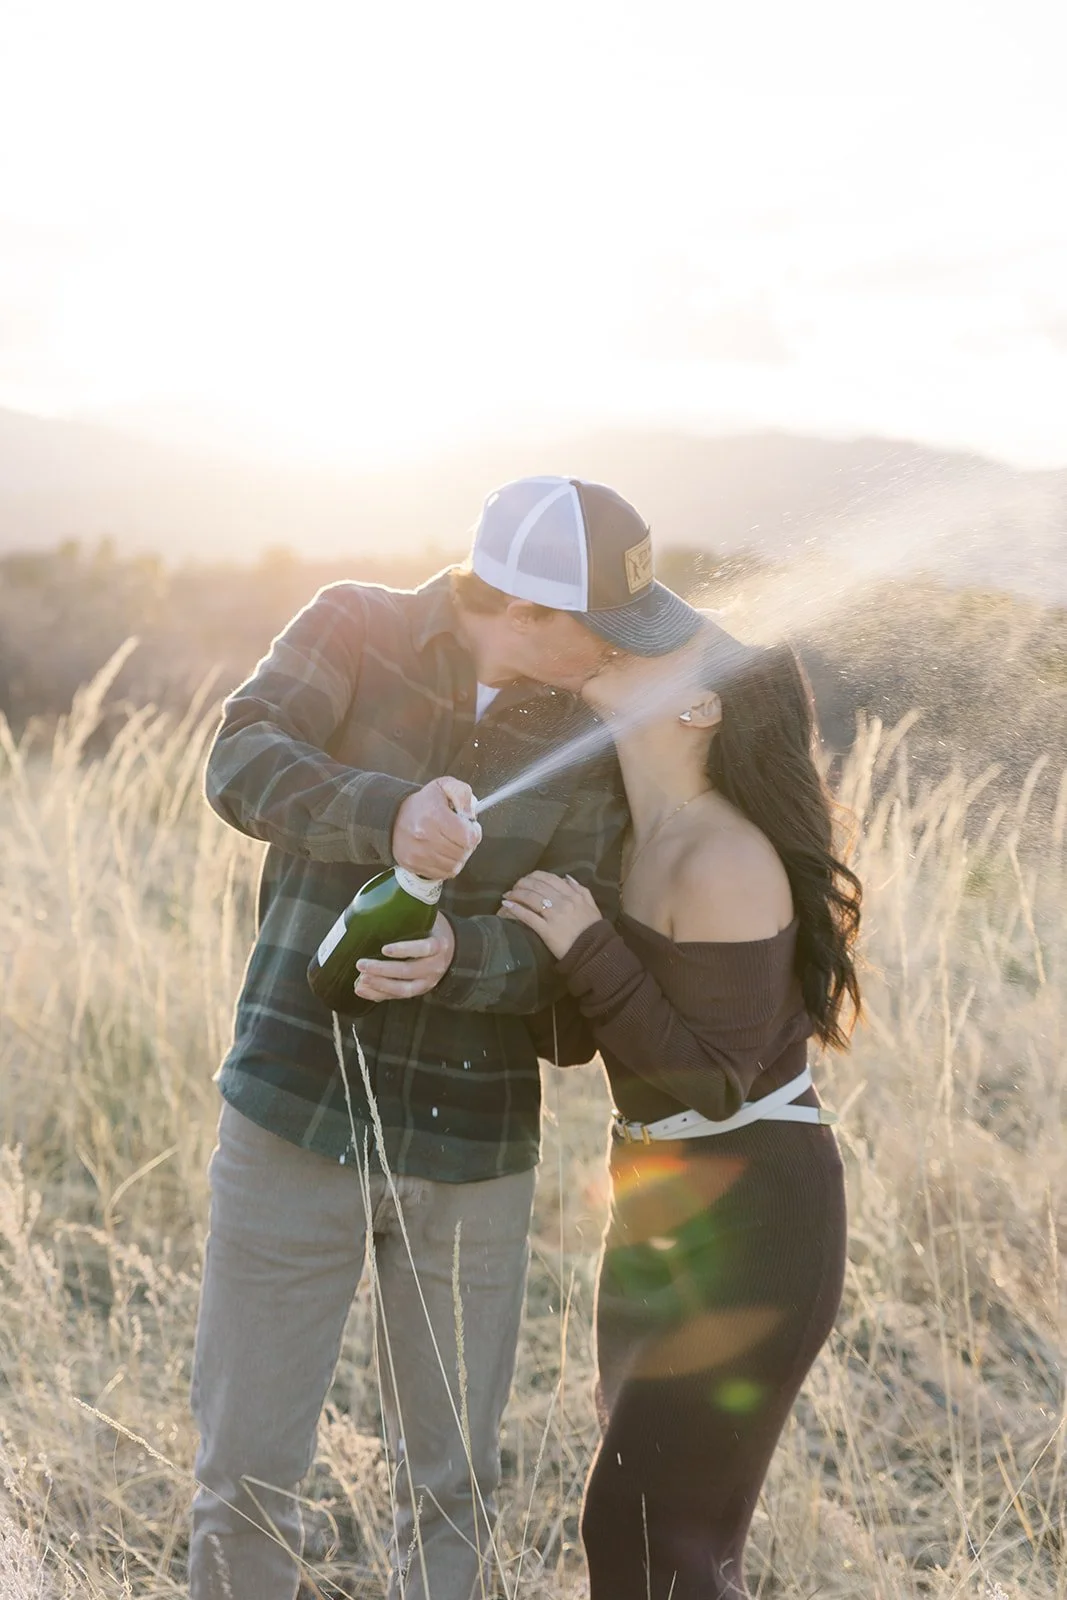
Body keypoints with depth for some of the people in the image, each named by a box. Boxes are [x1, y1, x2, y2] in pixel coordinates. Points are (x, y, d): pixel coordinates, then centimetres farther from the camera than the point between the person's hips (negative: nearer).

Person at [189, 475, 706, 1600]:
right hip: (298, 1120, -2)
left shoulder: (592, 733, -2)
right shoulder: (355, 631, -6)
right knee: (245, 1473, 6)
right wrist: (390, 815, -40)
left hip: (472, 1155, 2)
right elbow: (243, 764, -22)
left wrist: (460, 956, -28)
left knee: (450, 1483, 13)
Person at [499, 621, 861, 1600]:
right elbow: (575, 1034, 9)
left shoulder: (726, 863, -23)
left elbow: (714, 1081, -21)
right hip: (659, 1215, 9)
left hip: (752, 1229, -9)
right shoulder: (624, 838, 3)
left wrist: (588, 952, -23)